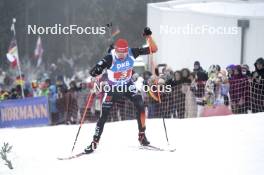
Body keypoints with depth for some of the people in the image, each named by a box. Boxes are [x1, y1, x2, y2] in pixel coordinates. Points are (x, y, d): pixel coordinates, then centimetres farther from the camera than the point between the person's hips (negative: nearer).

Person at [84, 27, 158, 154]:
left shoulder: (132, 53, -21)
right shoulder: (109, 59, -29)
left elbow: (153, 49, -18)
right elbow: (94, 72, -30)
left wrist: (148, 36, -33)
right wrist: (95, 72, -53)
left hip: (128, 86, 2)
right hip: (113, 88, -2)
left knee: (140, 106, -19)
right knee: (104, 116, -4)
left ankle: (142, 135, -3)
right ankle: (94, 142, 11)